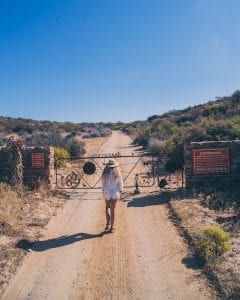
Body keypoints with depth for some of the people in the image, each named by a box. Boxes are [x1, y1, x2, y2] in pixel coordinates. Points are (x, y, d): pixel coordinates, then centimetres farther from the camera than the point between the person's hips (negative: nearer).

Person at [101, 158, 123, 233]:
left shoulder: (105, 173, -10)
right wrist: (121, 193, 8)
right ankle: (112, 227, 15)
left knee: (107, 207, 23)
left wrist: (103, 192, 12)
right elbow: (120, 184, -4)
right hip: (115, 192, 0)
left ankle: (108, 224, 12)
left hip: (107, 192, 0)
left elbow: (103, 183, -2)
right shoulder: (117, 173, -10)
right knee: (112, 210, 10)